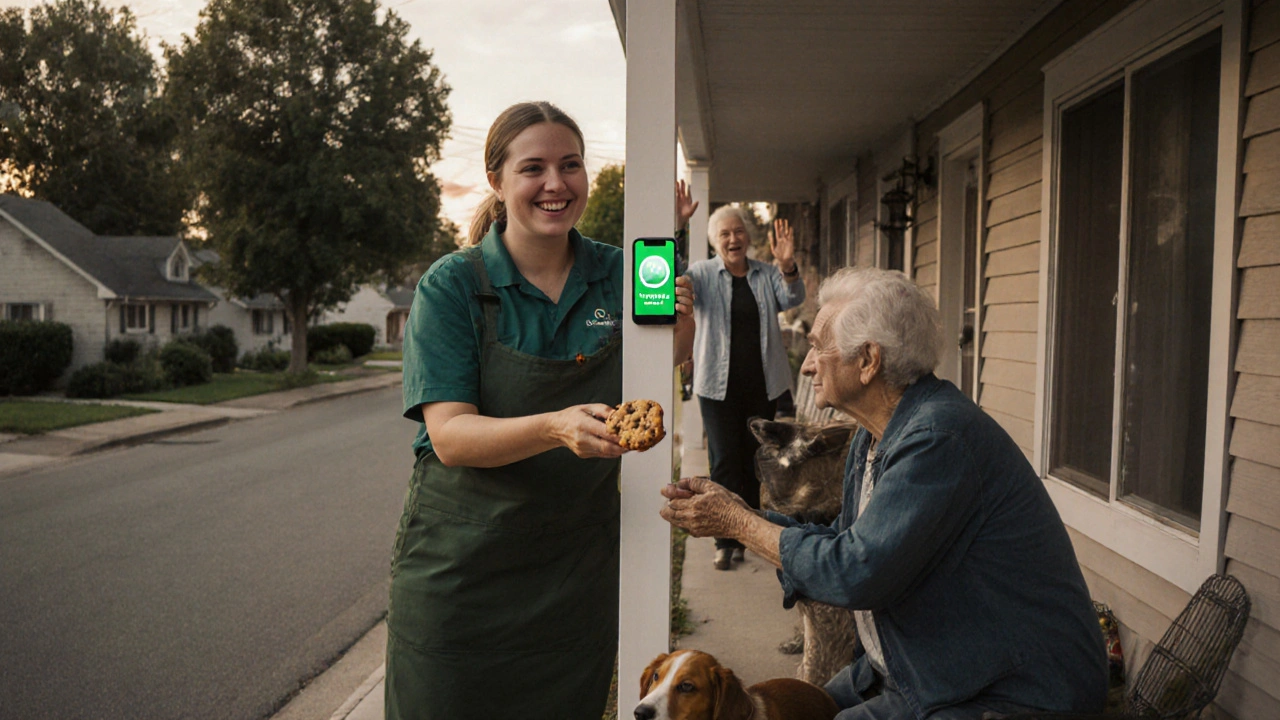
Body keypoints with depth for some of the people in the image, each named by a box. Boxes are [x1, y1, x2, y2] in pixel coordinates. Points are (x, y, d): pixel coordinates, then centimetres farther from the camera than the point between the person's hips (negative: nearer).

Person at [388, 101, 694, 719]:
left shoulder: (616, 274, -1)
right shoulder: (452, 286, -10)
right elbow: (450, 436, -18)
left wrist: (677, 329, -16)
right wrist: (556, 428, -35)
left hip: (579, 569, 3)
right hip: (461, 568, -2)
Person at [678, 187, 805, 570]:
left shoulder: (767, 274, 10)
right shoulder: (703, 273, 3)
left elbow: (793, 298, -6)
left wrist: (787, 266, -28)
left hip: (762, 384, 3)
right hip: (719, 385, -3)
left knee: (754, 461, 11)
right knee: (725, 460, -4)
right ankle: (725, 541, 4)